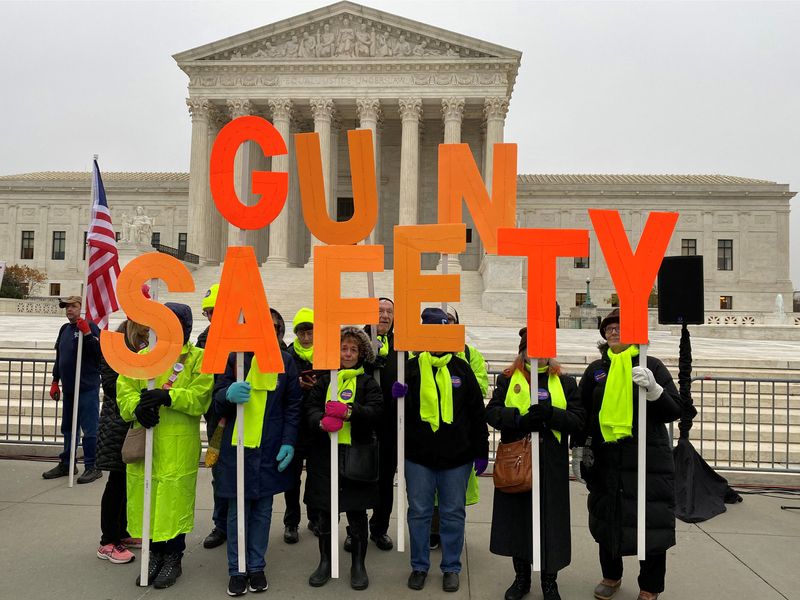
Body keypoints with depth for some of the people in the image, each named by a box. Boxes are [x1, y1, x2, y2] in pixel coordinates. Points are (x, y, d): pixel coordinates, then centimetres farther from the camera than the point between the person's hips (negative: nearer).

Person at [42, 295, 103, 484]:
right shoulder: (65, 329, 15)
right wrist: (55, 382, 20)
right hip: (68, 388, 8)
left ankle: (92, 467, 3)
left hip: (87, 388, -8)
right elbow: (59, 357, 21)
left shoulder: (90, 327, -8)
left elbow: (99, 352, -19)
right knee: (68, 428, 17)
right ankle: (66, 464, 29)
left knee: (89, 429, -4)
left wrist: (87, 334, -26)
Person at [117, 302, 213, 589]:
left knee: (175, 500, 2)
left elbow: (200, 397, -12)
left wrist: (168, 396, -26)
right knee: (146, 499, 9)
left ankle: (173, 558, 21)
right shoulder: (143, 357, 13)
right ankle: (155, 554, 29)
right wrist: (136, 406, -18)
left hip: (179, 448, -4)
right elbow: (124, 390, 3)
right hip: (144, 443, 4)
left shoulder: (199, 359, 0)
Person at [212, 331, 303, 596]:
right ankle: (237, 569, 21)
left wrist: (289, 442, -4)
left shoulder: (285, 360, 2)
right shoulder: (235, 357, -1)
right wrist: (229, 394, -24)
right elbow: (218, 400, 0)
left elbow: (293, 406, 5)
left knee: (262, 509, 11)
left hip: (270, 449, 1)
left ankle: (256, 567, 25)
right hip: (236, 446, -1)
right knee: (237, 510, 7)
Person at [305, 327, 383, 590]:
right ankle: (325, 562, 28)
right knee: (325, 511, 11)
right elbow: (311, 408, 0)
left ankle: (358, 564, 23)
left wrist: (351, 411, -27)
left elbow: (375, 410, -9)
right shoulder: (324, 380, 10)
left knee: (357, 512, 7)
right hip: (325, 453, 2)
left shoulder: (367, 382, 4)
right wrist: (321, 421, -22)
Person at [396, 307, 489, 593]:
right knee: (419, 512, 11)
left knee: (453, 513, 11)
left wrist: (481, 451, 5)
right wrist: (395, 396, -18)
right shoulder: (410, 368, 0)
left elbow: (477, 412, 5)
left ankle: (451, 567, 28)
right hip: (418, 455, 0)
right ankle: (419, 566, 28)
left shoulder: (461, 368, 2)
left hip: (456, 457, 0)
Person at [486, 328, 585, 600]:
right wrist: (519, 419, -19)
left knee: (550, 519, 5)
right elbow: (492, 411, -4)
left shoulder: (565, 382, 7)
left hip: (552, 465, 0)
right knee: (517, 516, 9)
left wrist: (550, 414, -19)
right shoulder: (507, 379, 6)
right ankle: (521, 577, 29)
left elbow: (578, 419, -1)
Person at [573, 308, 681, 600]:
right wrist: (578, 449, 11)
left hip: (648, 459, -3)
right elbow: (582, 412, 14)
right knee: (606, 519, 13)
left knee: (651, 522, 3)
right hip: (605, 458, 3)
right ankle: (611, 576, 35)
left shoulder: (652, 366, 0)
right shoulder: (596, 370, 8)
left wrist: (653, 389, -21)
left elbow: (675, 412, -4)